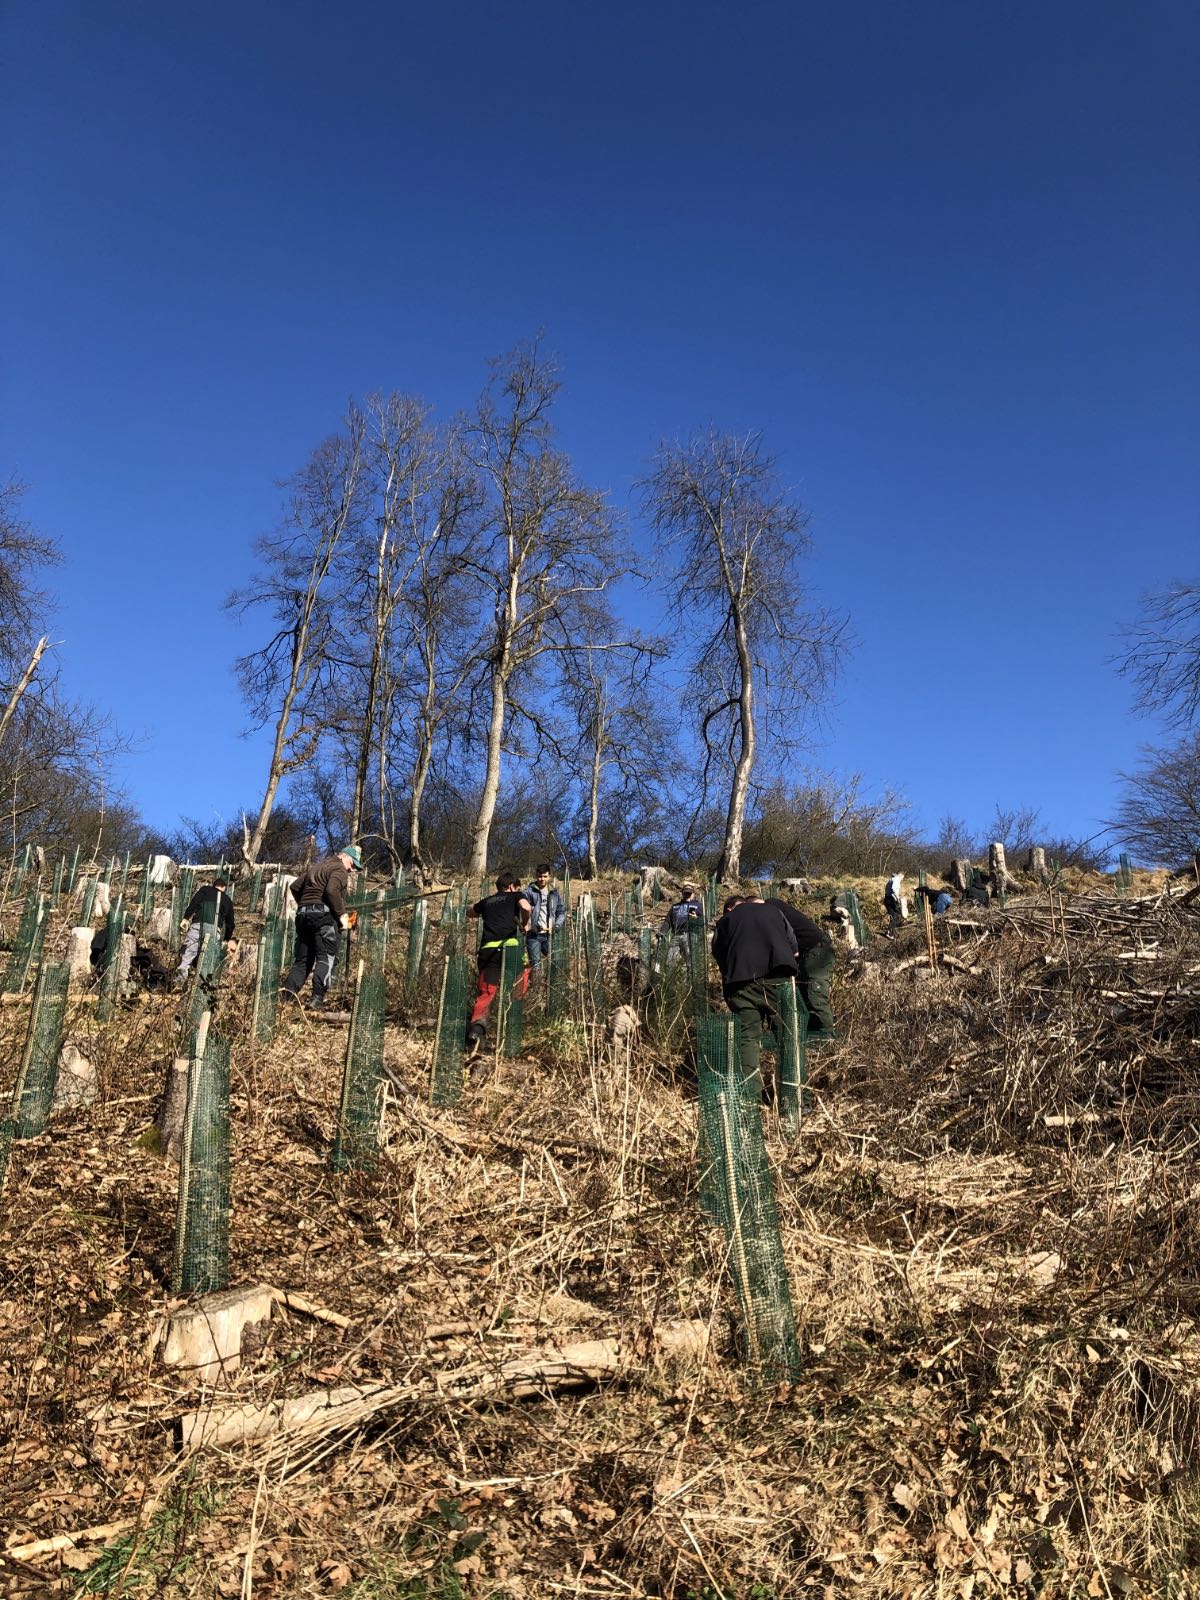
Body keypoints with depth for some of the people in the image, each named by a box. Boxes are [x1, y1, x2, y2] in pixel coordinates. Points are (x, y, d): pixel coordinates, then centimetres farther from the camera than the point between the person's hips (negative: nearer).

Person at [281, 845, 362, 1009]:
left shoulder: (316, 867, 25)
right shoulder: (339, 869, -2)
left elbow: (295, 886, 26)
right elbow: (332, 891, -20)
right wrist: (341, 914, -15)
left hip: (303, 914, 8)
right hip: (324, 914, -8)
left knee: (302, 958, 11)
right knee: (327, 957, -9)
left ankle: (288, 992, 0)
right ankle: (318, 998, -20)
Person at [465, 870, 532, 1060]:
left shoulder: (486, 901, 25)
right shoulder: (515, 896, 14)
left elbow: (470, 912, 45)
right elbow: (526, 907, -10)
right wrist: (525, 924, 7)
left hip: (487, 950, 3)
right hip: (510, 947, -3)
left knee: (485, 994, -2)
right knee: (522, 973, 25)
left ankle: (476, 1030, -25)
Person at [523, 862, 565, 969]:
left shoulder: (554, 893, 12)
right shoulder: (530, 891, 0)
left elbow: (562, 911, 14)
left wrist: (556, 926, -1)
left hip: (549, 935, 4)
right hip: (534, 935, -3)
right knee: (535, 963, -5)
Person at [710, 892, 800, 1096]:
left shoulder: (724, 921, 21)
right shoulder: (772, 911, 23)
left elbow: (719, 958, 18)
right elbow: (794, 948, 22)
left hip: (741, 983, 0)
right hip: (777, 978, 0)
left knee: (749, 1036, 2)